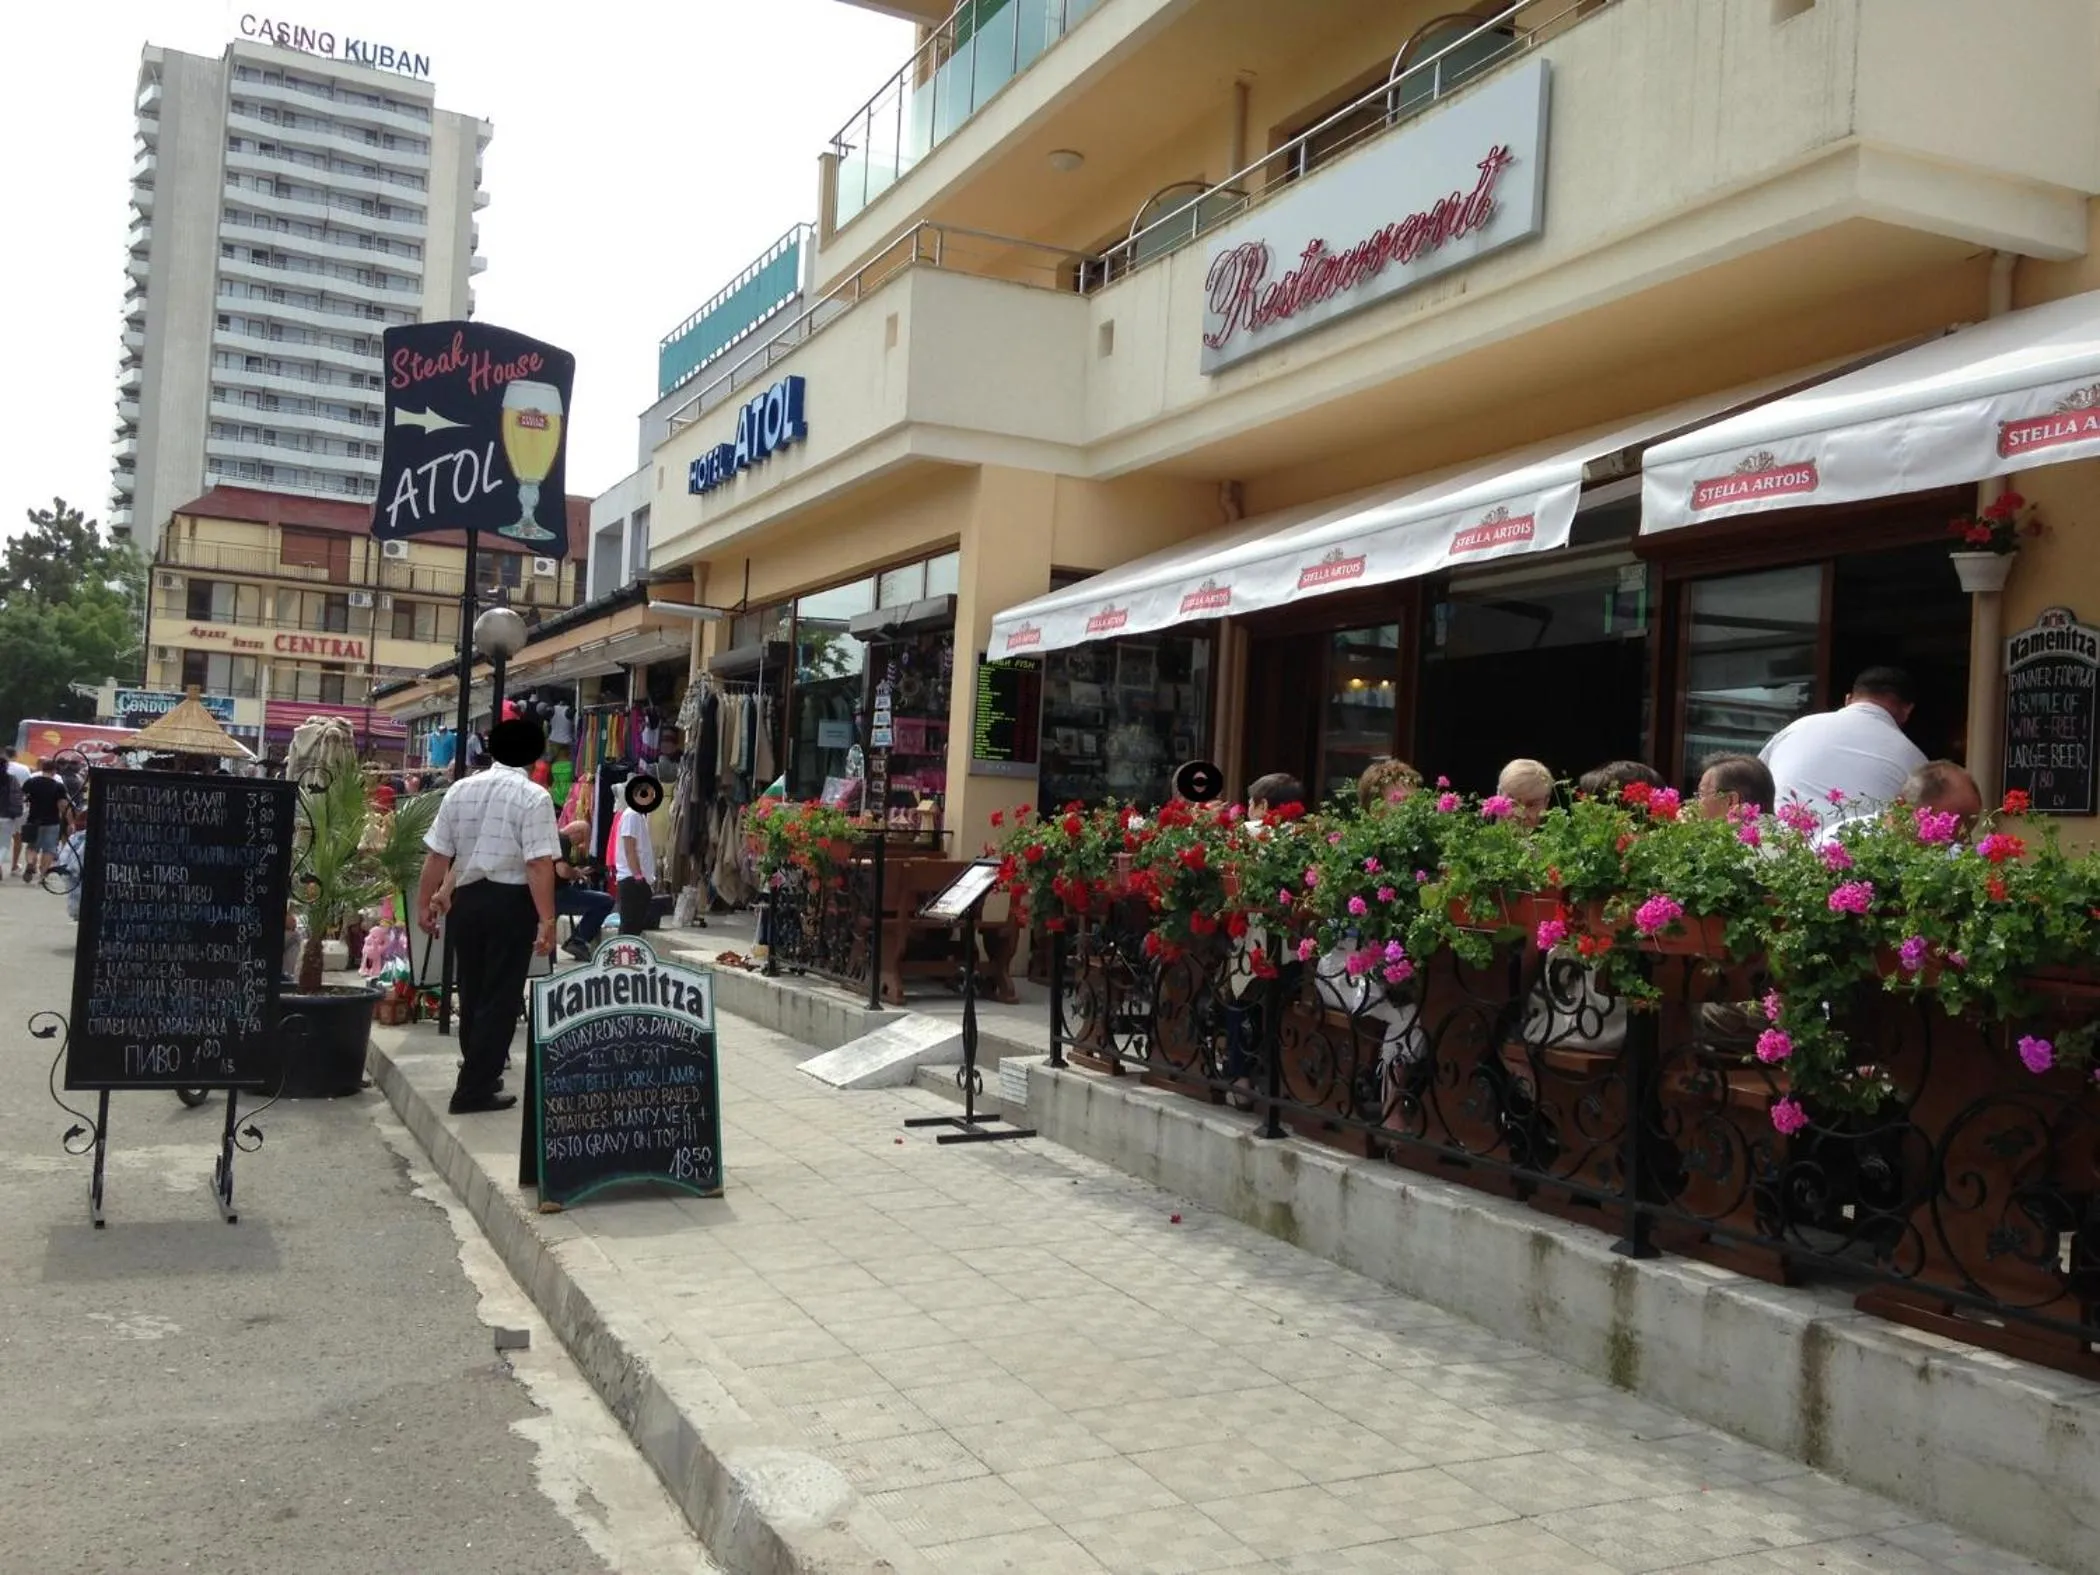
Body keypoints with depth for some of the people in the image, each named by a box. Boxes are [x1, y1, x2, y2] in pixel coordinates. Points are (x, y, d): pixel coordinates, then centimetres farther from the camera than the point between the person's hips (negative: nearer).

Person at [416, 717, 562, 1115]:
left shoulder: (460, 789, 7)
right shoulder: (533, 797, -9)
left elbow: (437, 855, 7)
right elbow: (539, 864, -17)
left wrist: (424, 903, 16)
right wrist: (546, 920, -16)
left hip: (466, 898, 5)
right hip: (511, 902, -5)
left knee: (472, 991, 18)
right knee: (501, 996, 3)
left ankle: (479, 1073, 33)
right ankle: (474, 1089, 3)